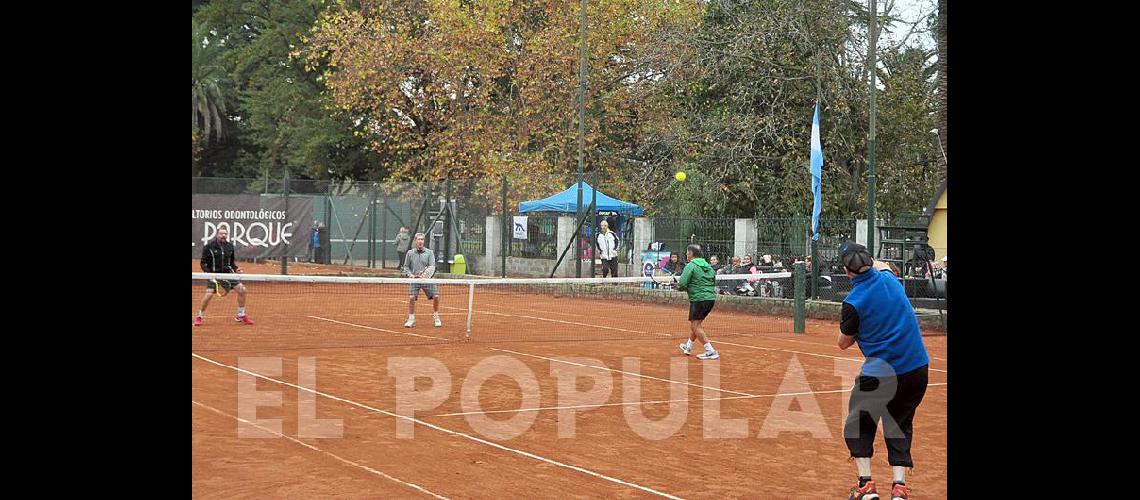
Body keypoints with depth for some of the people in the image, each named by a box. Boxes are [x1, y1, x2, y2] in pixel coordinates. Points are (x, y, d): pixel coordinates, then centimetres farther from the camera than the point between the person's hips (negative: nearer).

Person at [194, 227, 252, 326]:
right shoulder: (209, 246, -7)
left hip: (227, 273, 4)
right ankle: (199, 317, -1)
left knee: (241, 289, -6)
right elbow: (203, 263, -4)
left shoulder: (230, 246, 6)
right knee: (209, 294, -21)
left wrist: (236, 269, 0)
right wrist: (208, 273, -18)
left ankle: (240, 316, 11)